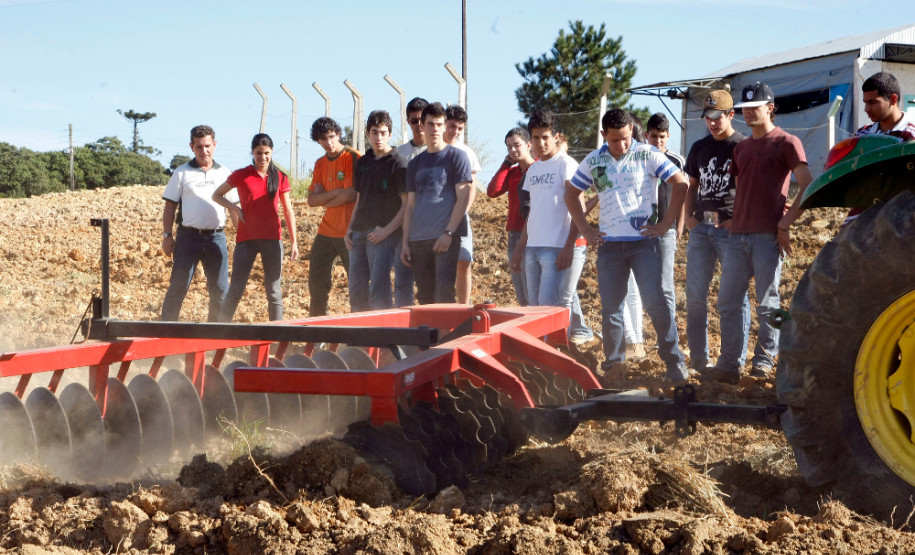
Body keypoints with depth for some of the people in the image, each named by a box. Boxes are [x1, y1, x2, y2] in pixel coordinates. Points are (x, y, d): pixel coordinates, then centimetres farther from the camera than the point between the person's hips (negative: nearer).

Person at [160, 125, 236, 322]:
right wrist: (167, 235, -2)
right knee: (178, 287, -4)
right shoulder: (182, 172, 6)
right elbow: (170, 206, 5)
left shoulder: (224, 174, 11)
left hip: (216, 237, 2)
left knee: (220, 289, 4)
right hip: (188, 237, -2)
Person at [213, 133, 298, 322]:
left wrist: (294, 241, 5)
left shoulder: (280, 178, 6)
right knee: (236, 290, -3)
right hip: (246, 239, -1)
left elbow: (288, 211, 9)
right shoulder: (241, 175, 3)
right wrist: (235, 208, -4)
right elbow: (217, 195, 13)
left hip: (272, 239, 1)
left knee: (274, 291, 4)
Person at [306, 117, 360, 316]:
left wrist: (324, 199, -2)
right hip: (326, 232, 7)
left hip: (349, 232, -7)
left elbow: (350, 195, -17)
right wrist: (335, 193, -10)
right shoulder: (321, 164, 13)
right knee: (317, 281, 10)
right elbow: (312, 200, 6)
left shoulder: (352, 158, -9)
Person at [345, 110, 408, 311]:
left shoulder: (397, 163, -3)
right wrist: (349, 229, 12)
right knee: (356, 292, 6)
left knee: (378, 290, -12)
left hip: (384, 235, -7)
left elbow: (407, 204, -8)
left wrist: (387, 230, -17)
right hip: (358, 233, 7)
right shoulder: (363, 162, 17)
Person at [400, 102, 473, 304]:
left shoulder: (456, 156, 2)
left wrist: (449, 233, -13)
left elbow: (463, 198, -4)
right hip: (418, 239, 5)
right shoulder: (415, 164, 18)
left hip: (446, 237, -5)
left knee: (444, 293, -13)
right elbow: (410, 205, 18)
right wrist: (405, 242, 9)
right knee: (425, 297, 5)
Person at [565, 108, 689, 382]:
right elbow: (572, 193, 18)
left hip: (644, 242, -3)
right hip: (609, 244, 4)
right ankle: (612, 365, 17)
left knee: (656, 302, -8)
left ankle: (674, 362, 1)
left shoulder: (647, 155, -4)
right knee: (610, 308, 6)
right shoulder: (593, 161, 6)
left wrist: (666, 223, -7)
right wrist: (585, 229, 9)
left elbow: (680, 183, -4)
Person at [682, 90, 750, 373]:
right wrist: (687, 214, 7)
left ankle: (736, 359, 4)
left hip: (731, 229, -6)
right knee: (694, 294, 6)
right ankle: (698, 359, 14)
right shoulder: (700, 147, 15)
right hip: (700, 228, 6)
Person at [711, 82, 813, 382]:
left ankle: (764, 362, 9)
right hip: (738, 235, 7)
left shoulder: (787, 143, -1)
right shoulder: (741, 147, 20)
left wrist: (785, 223, -12)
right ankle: (728, 365, 7)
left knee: (767, 304, 0)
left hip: (768, 236, -6)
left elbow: (808, 188, -8)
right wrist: (732, 220, 13)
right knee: (727, 302, 3)